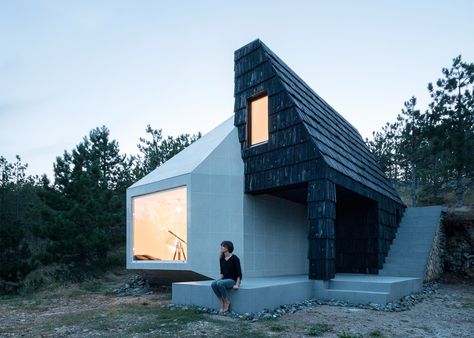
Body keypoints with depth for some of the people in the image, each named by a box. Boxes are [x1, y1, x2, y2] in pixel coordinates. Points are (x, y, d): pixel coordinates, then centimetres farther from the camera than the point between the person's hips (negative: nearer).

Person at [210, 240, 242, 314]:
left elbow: (239, 272, -12)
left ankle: (227, 301, -12)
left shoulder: (234, 258, -13)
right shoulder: (221, 259, 6)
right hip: (225, 279, 6)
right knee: (213, 284, -23)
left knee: (220, 283, -32)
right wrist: (220, 279, 7)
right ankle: (222, 302, -12)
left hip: (233, 279, -6)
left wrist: (237, 284, -17)